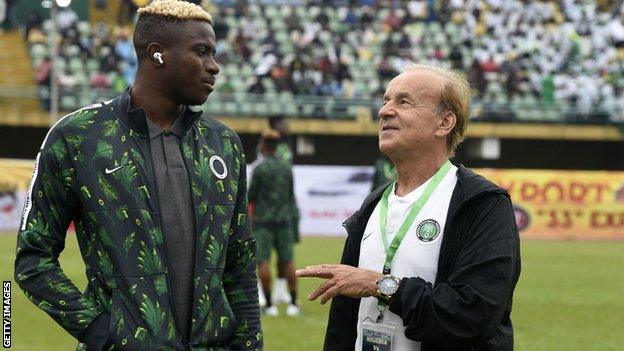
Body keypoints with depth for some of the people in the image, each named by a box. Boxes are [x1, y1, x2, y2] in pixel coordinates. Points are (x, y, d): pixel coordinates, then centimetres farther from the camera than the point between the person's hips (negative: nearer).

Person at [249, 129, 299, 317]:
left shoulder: (259, 169, -10)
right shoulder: (287, 168, 5)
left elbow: (251, 196, -5)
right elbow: (291, 196, 12)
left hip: (263, 219, -4)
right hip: (283, 219, 5)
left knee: (263, 261, -1)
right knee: (287, 261, 6)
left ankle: (269, 303, -5)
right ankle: (293, 303, 5)